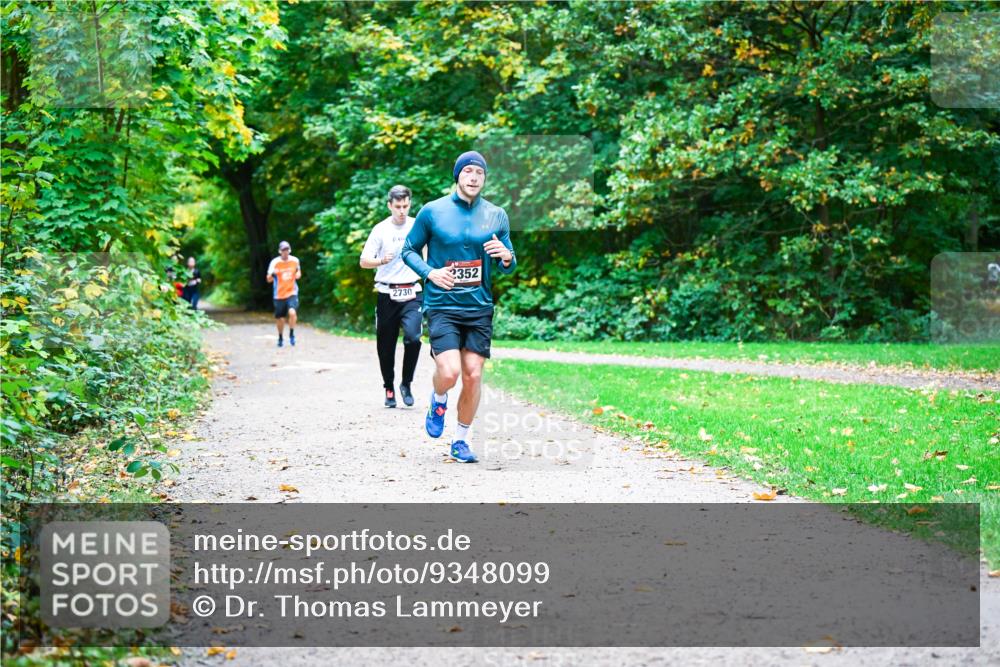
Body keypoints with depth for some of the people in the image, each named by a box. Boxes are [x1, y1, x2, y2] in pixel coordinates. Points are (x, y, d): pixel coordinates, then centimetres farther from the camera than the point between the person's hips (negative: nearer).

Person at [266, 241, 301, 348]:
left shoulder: (295, 260, -1)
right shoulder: (275, 262, -8)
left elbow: (298, 272, 18)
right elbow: (269, 279, -8)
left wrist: (298, 274, -6)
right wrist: (272, 274, -30)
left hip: (292, 292, 0)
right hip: (279, 294, 0)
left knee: (292, 312, -24)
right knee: (280, 318, 7)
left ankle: (291, 334, -6)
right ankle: (280, 338, 30)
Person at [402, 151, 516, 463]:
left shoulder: (496, 215, 5)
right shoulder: (432, 211, -3)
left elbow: (507, 267, 11)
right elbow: (409, 250, 6)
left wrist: (506, 257, -14)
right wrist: (429, 272, -12)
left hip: (479, 308, 3)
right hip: (441, 306, -3)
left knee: (473, 376, 1)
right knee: (449, 372, -18)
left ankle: (461, 440, 19)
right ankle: (438, 401, 19)